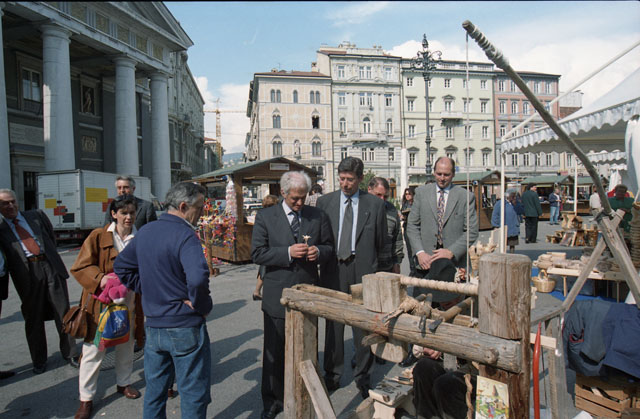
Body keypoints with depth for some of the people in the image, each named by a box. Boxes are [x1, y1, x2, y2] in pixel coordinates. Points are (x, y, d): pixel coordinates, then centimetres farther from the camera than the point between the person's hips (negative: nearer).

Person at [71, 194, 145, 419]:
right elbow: (79, 268, -7)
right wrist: (100, 278, -23)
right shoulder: (98, 236, -7)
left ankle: (123, 383, 42)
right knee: (94, 349, 3)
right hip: (100, 302, -3)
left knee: (126, 345, 19)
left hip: (129, 302, 3)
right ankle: (86, 398, 22)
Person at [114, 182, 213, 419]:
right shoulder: (185, 235, -20)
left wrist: (147, 291, 12)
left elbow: (121, 266, 17)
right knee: (193, 395, 9)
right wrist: (203, 306, -17)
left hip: (152, 326, 7)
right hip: (185, 327, -7)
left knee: (154, 392, 22)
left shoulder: (145, 232, 5)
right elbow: (197, 278, -35)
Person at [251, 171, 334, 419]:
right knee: (275, 352, 11)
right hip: (278, 295, -2)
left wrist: (318, 252, -11)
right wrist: (288, 252, -20)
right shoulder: (265, 217, -2)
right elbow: (257, 253, -8)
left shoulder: (318, 216, 5)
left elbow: (329, 248, 12)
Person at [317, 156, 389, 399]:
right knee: (333, 325, 10)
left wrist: (367, 261, 9)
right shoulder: (325, 202, 5)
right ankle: (332, 375, 27)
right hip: (333, 270, 1)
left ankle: (362, 377, 26)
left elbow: (381, 242, 9)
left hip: (362, 270, -1)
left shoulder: (375, 204, 2)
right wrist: (325, 260, 3)